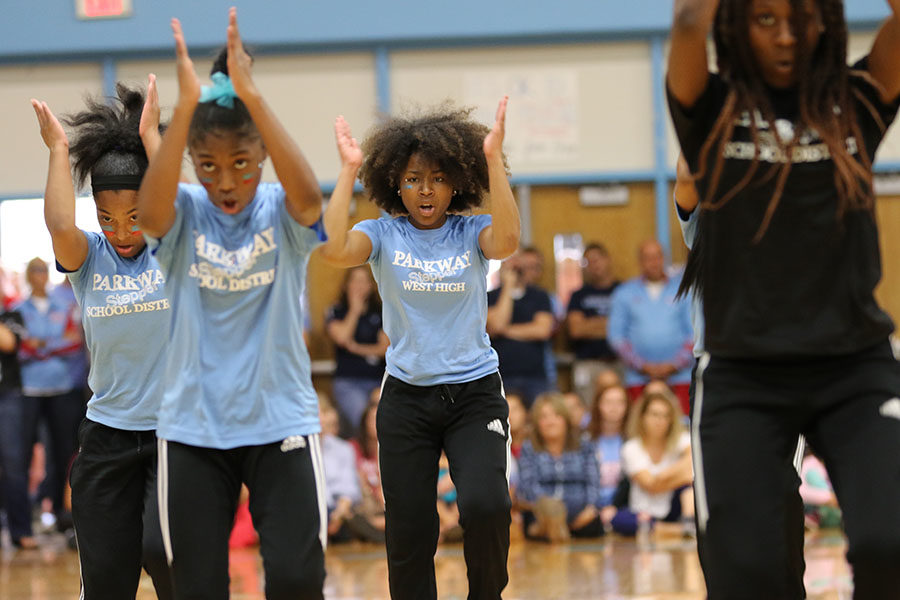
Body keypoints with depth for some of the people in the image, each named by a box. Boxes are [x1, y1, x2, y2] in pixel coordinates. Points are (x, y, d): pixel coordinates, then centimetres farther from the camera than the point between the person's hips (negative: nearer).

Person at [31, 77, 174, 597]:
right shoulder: (87, 257, 2)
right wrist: (58, 149, -11)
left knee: (163, 550, -22)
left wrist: (150, 136, -17)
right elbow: (60, 226, -20)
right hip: (107, 436, 3)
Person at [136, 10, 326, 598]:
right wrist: (185, 105, -37)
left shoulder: (281, 212, -4)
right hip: (192, 424, 1)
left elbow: (307, 194, -28)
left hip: (280, 419, -1)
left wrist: (252, 96, -37)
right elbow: (151, 211, -27)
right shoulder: (185, 213, -2)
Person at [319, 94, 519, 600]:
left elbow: (506, 241, -22)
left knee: (485, 506, -21)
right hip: (407, 396, 1)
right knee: (409, 534, 2)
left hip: (475, 391, -1)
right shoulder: (383, 235, 1)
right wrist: (349, 170, -17)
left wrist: (493, 157, -23)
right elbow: (334, 250, -19)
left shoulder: (471, 232, 0)